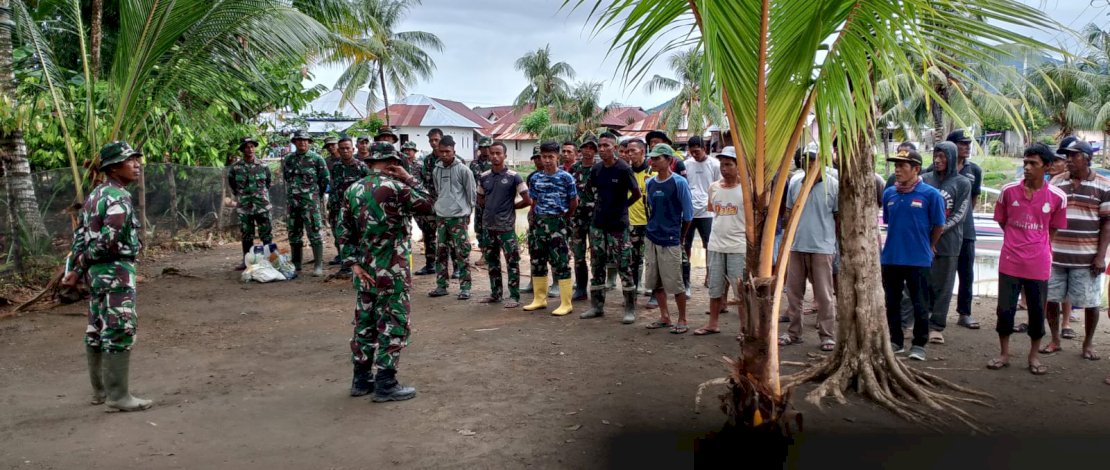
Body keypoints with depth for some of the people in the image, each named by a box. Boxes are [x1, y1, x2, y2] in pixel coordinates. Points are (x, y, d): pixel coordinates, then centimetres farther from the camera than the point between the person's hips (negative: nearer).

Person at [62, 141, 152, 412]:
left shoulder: (95, 195, 15)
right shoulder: (119, 198, -15)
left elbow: (80, 233, 14)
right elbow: (107, 241, -22)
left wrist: (75, 266, 10)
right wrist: (78, 271, -9)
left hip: (97, 271, 10)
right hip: (116, 271, -10)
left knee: (97, 330, 15)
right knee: (120, 331, -7)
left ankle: (100, 390, 25)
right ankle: (118, 396, -4)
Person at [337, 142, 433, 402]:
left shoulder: (352, 190, 6)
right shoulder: (395, 187, -14)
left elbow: (344, 231, 3)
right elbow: (427, 205, 0)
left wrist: (353, 262, 1)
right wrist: (409, 178, 4)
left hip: (364, 270, 7)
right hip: (391, 270, -7)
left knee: (365, 322, 15)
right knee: (393, 324, 1)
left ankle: (362, 379, 23)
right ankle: (385, 384, 3)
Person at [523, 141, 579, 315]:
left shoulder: (566, 177, -5)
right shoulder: (535, 178, 8)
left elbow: (574, 202, 1)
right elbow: (534, 202, 15)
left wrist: (564, 217, 6)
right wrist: (535, 220, 10)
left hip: (557, 222, -5)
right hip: (539, 222, 5)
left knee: (560, 262, -5)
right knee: (537, 261, 10)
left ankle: (566, 304, 0)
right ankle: (539, 299, 23)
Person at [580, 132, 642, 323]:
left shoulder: (623, 169, -11)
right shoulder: (596, 169, 5)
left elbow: (637, 194, -6)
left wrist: (622, 206, 3)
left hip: (618, 225, -6)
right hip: (598, 223, 6)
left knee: (624, 267, -2)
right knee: (597, 265, 11)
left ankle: (630, 309, 5)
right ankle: (597, 306, 21)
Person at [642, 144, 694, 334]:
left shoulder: (679, 183, -10)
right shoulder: (650, 183, 7)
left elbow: (688, 214, -5)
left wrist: (680, 237, 3)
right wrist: (653, 227, 13)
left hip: (670, 240, -6)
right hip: (651, 238, 6)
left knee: (675, 283, -1)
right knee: (655, 281, 11)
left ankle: (682, 320, 13)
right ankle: (664, 317, 25)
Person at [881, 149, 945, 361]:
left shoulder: (930, 194, -10)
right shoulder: (889, 193, 2)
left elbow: (939, 225, -1)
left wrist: (929, 246, 10)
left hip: (918, 259, -4)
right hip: (890, 258, 4)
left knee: (919, 305, 6)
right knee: (892, 302, 13)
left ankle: (919, 344, 18)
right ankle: (895, 340, 26)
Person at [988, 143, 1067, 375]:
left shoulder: (1058, 197, -4)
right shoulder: (1008, 191, -3)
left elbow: (1053, 229, 8)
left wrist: (1039, 247, 5)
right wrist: (1018, 241, 8)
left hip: (1039, 264, 0)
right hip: (1010, 262, 0)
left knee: (1037, 311, 9)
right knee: (1005, 309, 6)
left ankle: (1034, 357, 25)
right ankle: (1004, 354, 21)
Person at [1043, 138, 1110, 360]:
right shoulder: (1055, 182, 7)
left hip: (1087, 257, -3)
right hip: (1055, 255, 3)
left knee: (1090, 303, 4)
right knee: (1050, 298, 6)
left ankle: (1088, 344, 21)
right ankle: (1055, 340, 22)